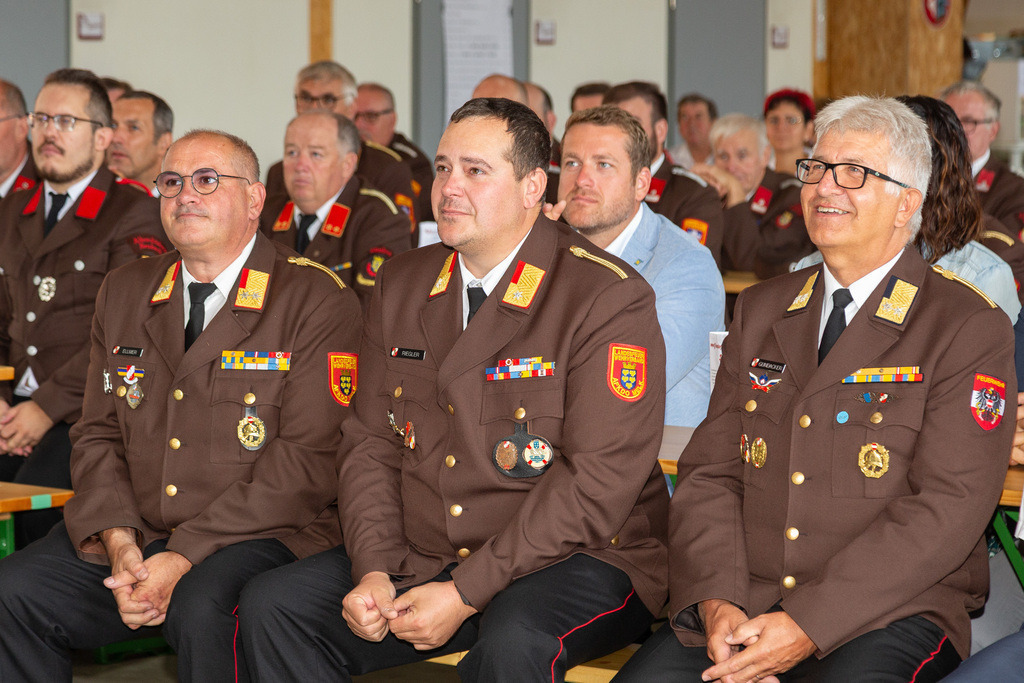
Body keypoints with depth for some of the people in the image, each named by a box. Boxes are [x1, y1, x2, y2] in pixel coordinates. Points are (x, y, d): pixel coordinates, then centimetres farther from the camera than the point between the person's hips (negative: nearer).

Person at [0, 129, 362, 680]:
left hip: (262, 535, -5)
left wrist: (186, 556, -19)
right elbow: (98, 434, 11)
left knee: (201, 609, -35)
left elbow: (305, 462, -12)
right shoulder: (122, 293, 14)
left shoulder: (319, 303, -5)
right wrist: (120, 542, -9)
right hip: (134, 535, 5)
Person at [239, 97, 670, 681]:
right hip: (418, 559, 6)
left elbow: (597, 481, -18)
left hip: (577, 560, -6)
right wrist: (373, 570, -9)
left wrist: (466, 594, -22)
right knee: (271, 606, -10)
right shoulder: (403, 285, 10)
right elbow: (371, 442, 9)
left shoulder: (611, 299, -12)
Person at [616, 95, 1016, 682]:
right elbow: (710, 470, 10)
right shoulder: (761, 310, 16)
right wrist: (716, 601, -9)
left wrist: (808, 626, -18)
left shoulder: (971, 330, -1)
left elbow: (947, 508, -11)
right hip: (743, 605, 4)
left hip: (895, 614, -3)